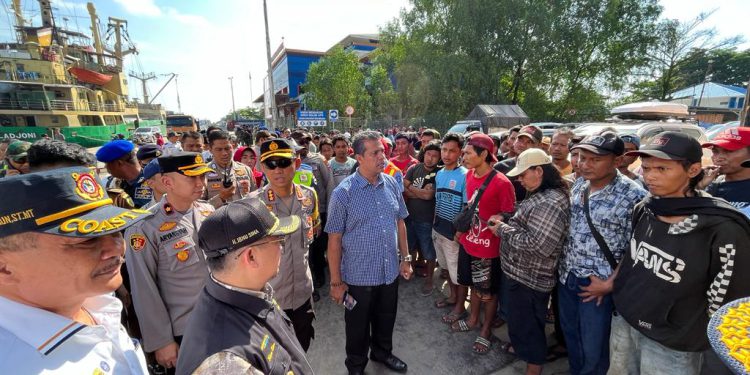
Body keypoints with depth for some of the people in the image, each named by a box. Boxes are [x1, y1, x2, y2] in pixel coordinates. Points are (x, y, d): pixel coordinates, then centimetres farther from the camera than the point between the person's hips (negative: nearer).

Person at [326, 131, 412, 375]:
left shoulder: (392, 184, -3)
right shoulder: (343, 193, -17)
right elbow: (334, 239, -14)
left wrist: (405, 258, 7)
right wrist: (336, 282, -10)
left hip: (390, 272, 4)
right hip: (359, 276, -4)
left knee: (386, 319, 26)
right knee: (358, 327, 19)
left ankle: (382, 352, 55)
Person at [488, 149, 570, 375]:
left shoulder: (550, 203, -27)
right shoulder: (541, 195, 7)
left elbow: (537, 245, -32)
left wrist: (503, 229, -22)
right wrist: (504, 221, 0)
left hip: (529, 278, -10)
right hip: (520, 272, 10)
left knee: (527, 324, 9)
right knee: (520, 318, 28)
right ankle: (520, 345, 51)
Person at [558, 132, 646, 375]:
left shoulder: (633, 197, -18)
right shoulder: (579, 185, 1)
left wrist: (609, 284, -15)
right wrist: (564, 266, 10)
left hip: (597, 284, -6)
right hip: (566, 275, 6)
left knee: (593, 348, 13)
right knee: (569, 335, 23)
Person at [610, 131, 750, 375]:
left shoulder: (722, 229, -20)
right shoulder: (643, 210, -6)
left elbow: (729, 308, -14)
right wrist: (610, 284, 10)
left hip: (672, 345, -4)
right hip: (623, 321, 4)